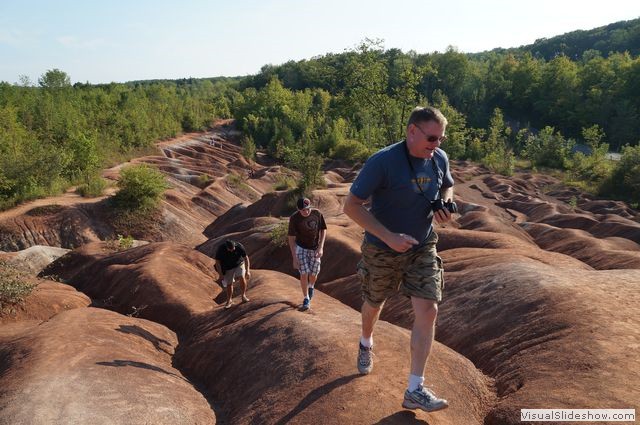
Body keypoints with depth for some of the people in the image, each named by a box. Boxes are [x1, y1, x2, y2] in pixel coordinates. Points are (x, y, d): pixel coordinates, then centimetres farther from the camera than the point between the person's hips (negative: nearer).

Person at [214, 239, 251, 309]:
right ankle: (229, 300, 26)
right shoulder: (221, 249, -28)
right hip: (228, 268, 0)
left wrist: (247, 271, -20)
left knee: (242, 278, -22)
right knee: (229, 284, 4)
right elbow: (217, 262, -16)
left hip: (239, 264, 0)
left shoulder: (239, 246, -28)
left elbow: (246, 258, -16)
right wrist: (220, 275, -16)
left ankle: (244, 295, -2)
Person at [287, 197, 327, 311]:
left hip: (315, 249, 2)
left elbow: (323, 230, -2)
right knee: (304, 274, -9)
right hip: (301, 248, -2)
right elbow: (291, 238, -14)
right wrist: (294, 257, -16)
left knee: (313, 274, 8)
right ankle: (306, 300, 5)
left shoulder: (317, 214, -15)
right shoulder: (294, 218, -20)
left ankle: (311, 287, 42)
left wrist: (321, 247, -12)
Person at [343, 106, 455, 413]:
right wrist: (389, 237, -31)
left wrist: (446, 205, -9)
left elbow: (447, 187, 15)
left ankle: (415, 390, 4)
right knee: (374, 305, 18)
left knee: (428, 311, -7)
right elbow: (351, 206, -23)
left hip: (423, 248, 4)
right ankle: (366, 344, 54)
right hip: (382, 249, -3)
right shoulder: (382, 162, -24)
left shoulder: (440, 159, -6)